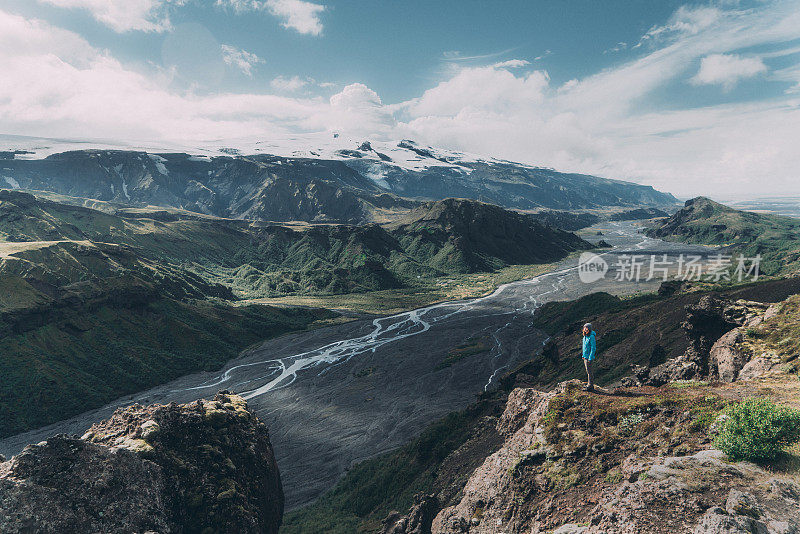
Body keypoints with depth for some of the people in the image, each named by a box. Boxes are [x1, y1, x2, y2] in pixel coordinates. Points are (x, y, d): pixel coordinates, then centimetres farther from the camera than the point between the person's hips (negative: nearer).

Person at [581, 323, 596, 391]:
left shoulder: (592, 337, -20)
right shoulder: (585, 336, 7)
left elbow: (593, 349, -21)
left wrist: (590, 359, -21)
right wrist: (583, 355, 18)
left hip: (589, 357, -9)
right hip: (585, 356, 9)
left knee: (589, 371, -3)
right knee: (589, 371, 15)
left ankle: (590, 386, 4)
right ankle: (590, 384, 24)